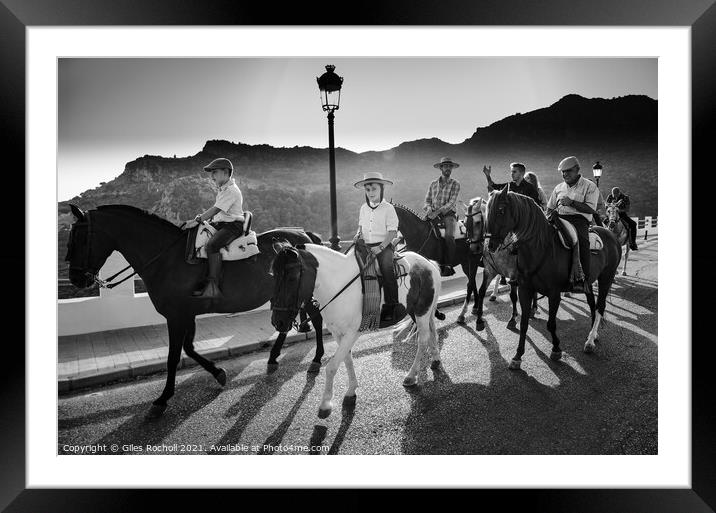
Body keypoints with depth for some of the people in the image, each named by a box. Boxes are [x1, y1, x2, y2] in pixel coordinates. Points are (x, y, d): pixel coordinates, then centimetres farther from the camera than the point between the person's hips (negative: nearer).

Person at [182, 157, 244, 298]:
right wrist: (201, 217, 12)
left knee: (211, 245, -32)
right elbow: (215, 210, 25)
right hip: (220, 223, 11)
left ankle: (213, 288, -33)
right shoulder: (223, 190, 20)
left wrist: (197, 220, -21)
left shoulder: (231, 190, -14)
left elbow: (215, 210, -21)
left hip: (233, 225, -11)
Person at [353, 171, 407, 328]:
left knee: (387, 268, -29)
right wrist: (358, 235, 3)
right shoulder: (363, 208, 15)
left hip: (384, 246, -5)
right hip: (366, 246, 5)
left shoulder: (388, 208, -1)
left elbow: (392, 231, -6)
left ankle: (391, 307, -20)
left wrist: (380, 247, -17)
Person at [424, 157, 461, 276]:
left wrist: (438, 211, -20)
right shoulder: (433, 184, 16)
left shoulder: (455, 184, 4)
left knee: (449, 236, -29)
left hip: (449, 214, -3)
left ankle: (449, 265, -24)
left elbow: (451, 203, -7)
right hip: (434, 215, 4)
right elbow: (427, 201, 14)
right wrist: (429, 209, -9)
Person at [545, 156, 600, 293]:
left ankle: (583, 278, -33)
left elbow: (590, 209, -5)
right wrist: (549, 216, 4)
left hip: (579, 219, -5)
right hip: (559, 219, 5)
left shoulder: (590, 186, 9)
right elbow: (550, 208, 26)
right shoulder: (559, 187, 25)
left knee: (581, 239, -36)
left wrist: (571, 202, -15)